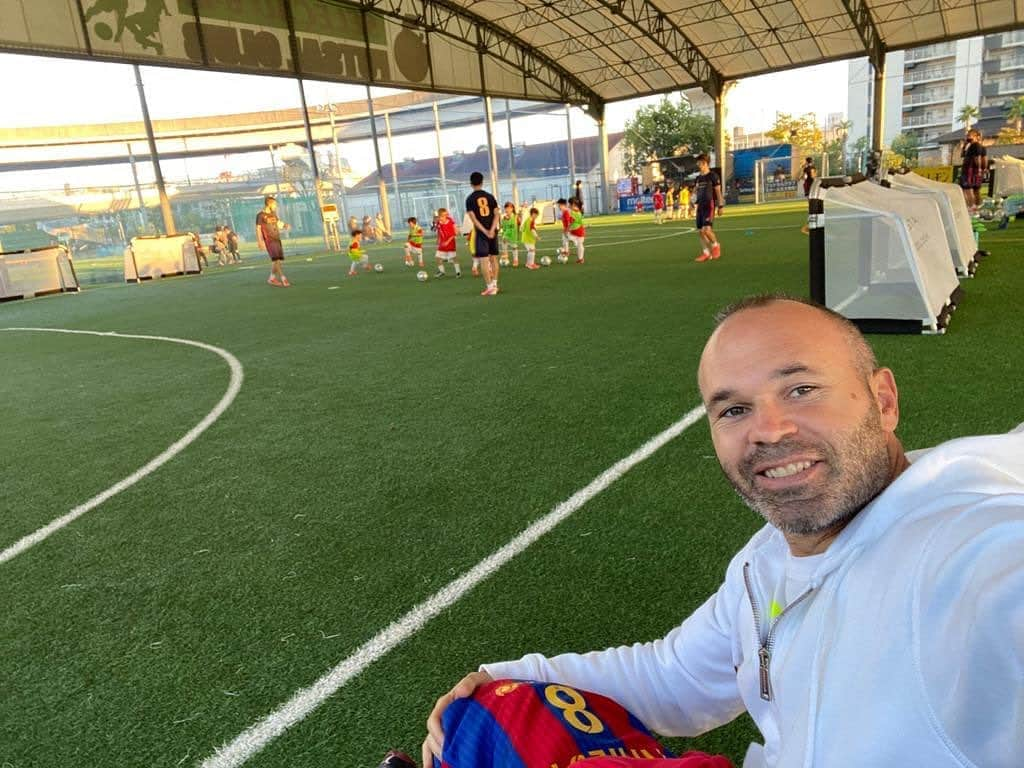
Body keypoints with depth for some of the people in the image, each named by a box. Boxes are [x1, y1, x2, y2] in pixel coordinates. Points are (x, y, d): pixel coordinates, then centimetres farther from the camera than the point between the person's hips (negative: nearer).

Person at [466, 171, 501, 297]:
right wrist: (492, 230, -12)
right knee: (493, 258, 13)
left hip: (481, 233, -4)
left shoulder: (470, 199, -3)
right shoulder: (490, 196, 5)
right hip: (493, 231, 4)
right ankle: (494, 284, 18)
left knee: (483, 260, -3)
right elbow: (496, 215, -4)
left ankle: (490, 287, -7)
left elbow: (474, 219, -12)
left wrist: (485, 232, -13)